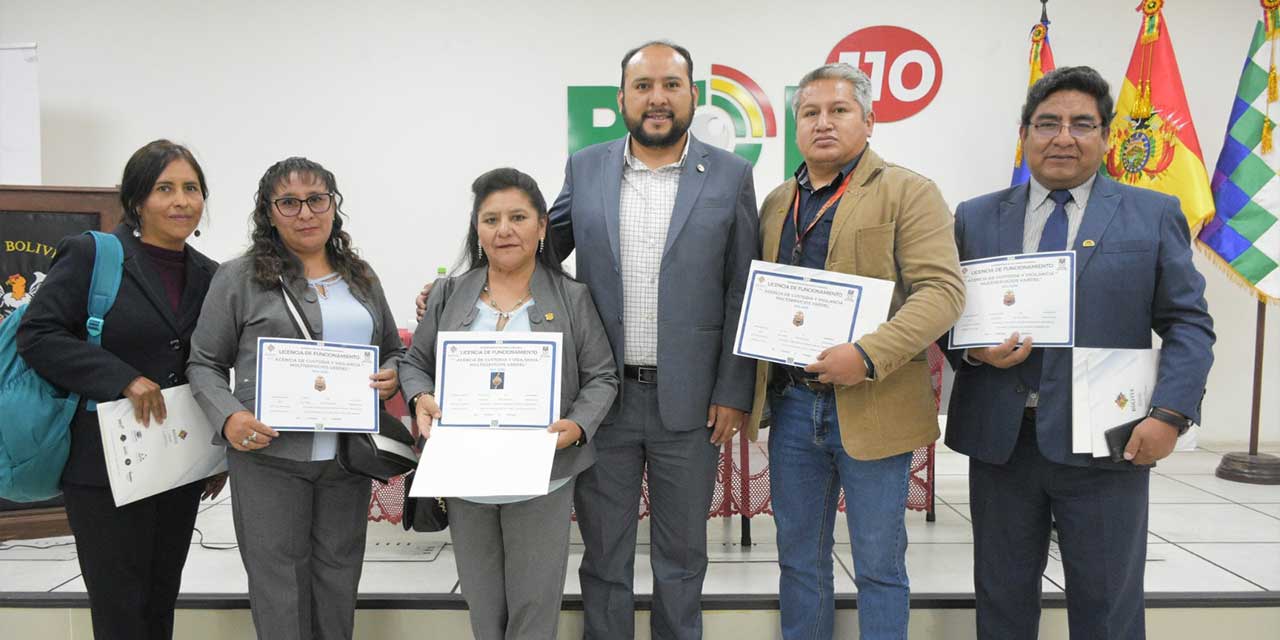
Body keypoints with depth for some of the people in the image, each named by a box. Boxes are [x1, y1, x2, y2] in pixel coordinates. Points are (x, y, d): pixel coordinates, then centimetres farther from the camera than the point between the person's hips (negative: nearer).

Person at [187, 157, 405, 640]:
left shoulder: (361, 277, 11)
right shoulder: (239, 278, -1)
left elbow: (394, 352, 19)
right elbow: (204, 364, 2)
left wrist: (392, 377, -4)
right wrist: (228, 416, -16)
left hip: (348, 456, 4)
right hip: (268, 455, -3)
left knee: (339, 577, 13)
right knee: (280, 582, 4)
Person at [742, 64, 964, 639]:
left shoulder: (908, 192, -3)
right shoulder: (777, 203, 14)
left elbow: (942, 289, -13)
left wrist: (868, 356, -25)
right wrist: (755, 386, 5)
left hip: (871, 408, -5)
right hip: (790, 403, 5)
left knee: (879, 566, 7)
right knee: (799, 560, 16)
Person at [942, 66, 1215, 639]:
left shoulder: (1154, 215, 4)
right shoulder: (975, 218, 8)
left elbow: (1187, 323, 2)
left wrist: (1170, 414, -11)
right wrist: (974, 350, -12)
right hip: (999, 439, 2)